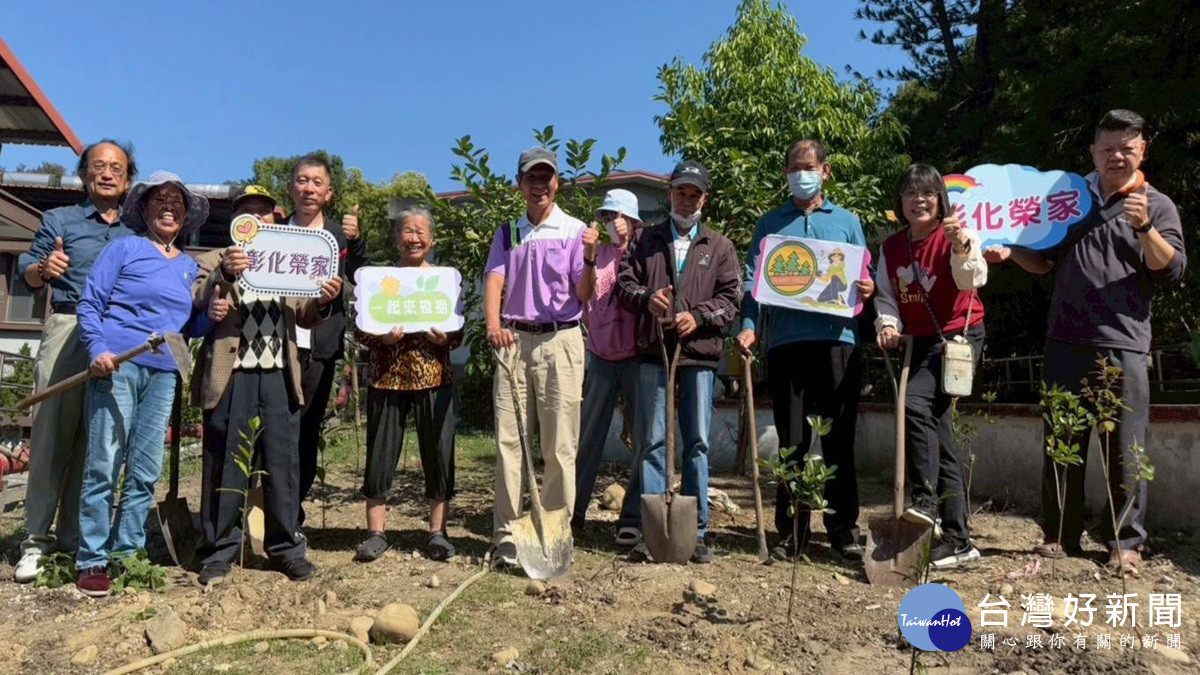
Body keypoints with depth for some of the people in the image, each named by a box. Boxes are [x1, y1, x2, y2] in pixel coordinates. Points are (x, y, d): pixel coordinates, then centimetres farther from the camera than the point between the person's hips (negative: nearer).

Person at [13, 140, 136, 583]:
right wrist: (43, 269, -15)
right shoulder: (59, 220, 13)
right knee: (51, 432, -3)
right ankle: (37, 537, 6)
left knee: (96, 441, 3)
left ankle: (73, 536, 12)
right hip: (68, 330, -1)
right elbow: (27, 271, 6)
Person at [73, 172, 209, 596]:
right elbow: (89, 304, 0)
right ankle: (92, 560, 5)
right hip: (116, 365, -4)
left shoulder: (190, 266, 17)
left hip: (164, 374, 5)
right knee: (104, 464, -4)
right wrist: (98, 350, -14)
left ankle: (127, 553, 17)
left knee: (146, 471, 6)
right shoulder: (124, 248, 4)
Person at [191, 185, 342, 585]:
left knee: (283, 466, 4)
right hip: (231, 377, -2)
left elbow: (304, 316, 13)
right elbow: (196, 300, -7)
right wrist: (224, 273, -26)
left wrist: (323, 301, -10)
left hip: (279, 377, 3)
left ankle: (286, 548, 14)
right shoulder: (215, 260, 10)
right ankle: (219, 552, 12)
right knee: (225, 468, 2)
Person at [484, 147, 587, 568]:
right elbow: (494, 279, 1)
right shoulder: (507, 233, 15)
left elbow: (584, 294, -2)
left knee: (560, 444, -1)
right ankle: (506, 533, 8)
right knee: (509, 440, 1)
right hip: (513, 340, 3)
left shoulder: (575, 230, 4)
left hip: (561, 340, -2)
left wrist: (591, 261, -22)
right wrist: (493, 323, -18)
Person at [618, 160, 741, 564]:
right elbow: (625, 282, 11)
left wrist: (699, 316, -10)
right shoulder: (648, 240, 16)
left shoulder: (719, 246, 13)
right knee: (652, 442, 2)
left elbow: (731, 298, 6)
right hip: (652, 352, 1)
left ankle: (697, 532, 12)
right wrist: (646, 297, -9)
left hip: (699, 353, 0)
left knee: (697, 443, 3)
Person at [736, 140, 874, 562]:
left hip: (836, 340, 0)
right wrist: (749, 326, -8)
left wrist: (867, 289, -8)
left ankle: (844, 530, 10)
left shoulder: (847, 222, 18)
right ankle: (790, 533, 11)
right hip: (785, 341, 0)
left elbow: (864, 279, 16)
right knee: (791, 440, 3)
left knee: (839, 439, 2)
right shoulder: (770, 224, 16)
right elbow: (753, 280, 8)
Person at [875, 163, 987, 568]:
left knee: (915, 402, -30)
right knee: (939, 435, 7)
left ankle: (925, 501, -19)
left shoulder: (955, 237, -8)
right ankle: (958, 540, 14)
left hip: (959, 336, -6)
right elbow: (886, 296, 9)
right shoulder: (891, 248, 7)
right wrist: (887, 323, -12)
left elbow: (974, 280, -25)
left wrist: (961, 245, -44)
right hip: (920, 342, 6)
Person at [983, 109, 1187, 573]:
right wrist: (1010, 253, 1)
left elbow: (1173, 271, -2)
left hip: (1124, 346, -2)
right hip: (1066, 342, 3)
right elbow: (1045, 262, 19)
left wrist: (1144, 228, -15)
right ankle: (1060, 534, 17)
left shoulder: (1157, 205, 8)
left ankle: (1126, 542, 14)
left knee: (1125, 449, 1)